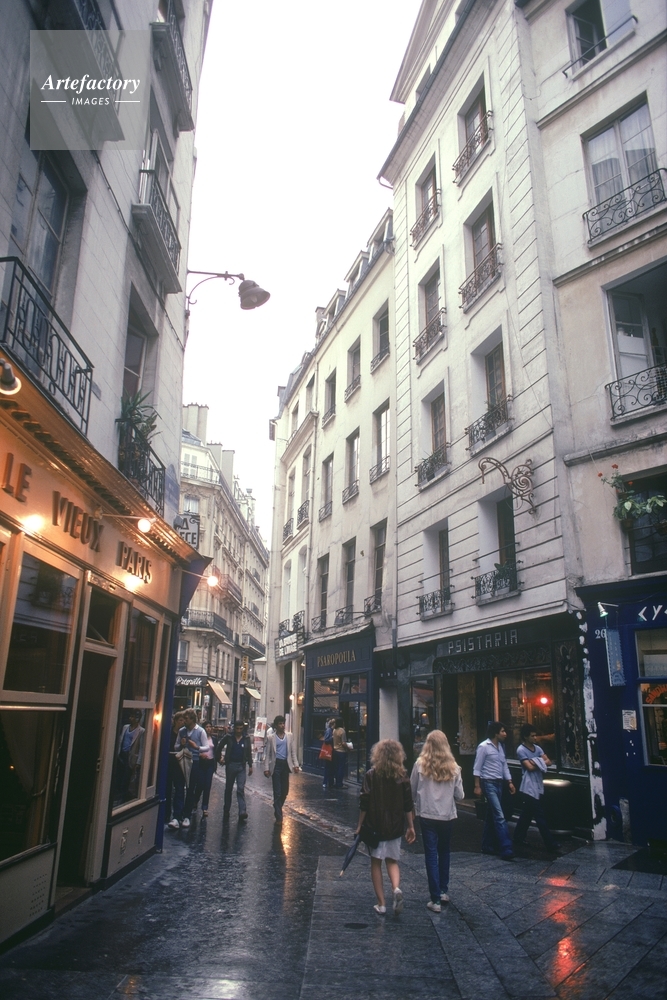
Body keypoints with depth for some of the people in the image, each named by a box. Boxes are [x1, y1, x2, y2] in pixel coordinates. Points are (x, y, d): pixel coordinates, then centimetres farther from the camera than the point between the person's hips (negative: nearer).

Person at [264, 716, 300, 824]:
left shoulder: (289, 736, 7)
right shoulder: (271, 737, -1)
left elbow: (293, 751, 9)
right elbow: (268, 754, 0)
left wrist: (296, 764, 1)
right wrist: (266, 768, -6)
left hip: (286, 764, 3)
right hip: (276, 764, -3)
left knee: (285, 790, 8)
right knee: (277, 791, 0)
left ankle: (278, 809, 34)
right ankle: (279, 816, 9)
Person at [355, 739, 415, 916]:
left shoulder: (371, 775, -9)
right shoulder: (403, 776, -4)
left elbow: (364, 804, -8)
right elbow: (408, 804, 0)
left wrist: (359, 825, 1)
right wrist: (411, 827, 9)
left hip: (375, 826, -2)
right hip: (395, 827, 2)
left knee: (376, 862, 11)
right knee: (392, 860, 17)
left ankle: (381, 904, 12)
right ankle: (396, 888, -9)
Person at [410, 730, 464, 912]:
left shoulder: (420, 764, -10)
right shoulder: (453, 766, -6)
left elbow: (412, 790, -1)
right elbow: (460, 795, -2)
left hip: (427, 815, -2)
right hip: (447, 815, 2)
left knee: (431, 855, 5)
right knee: (444, 852, 21)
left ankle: (436, 899, 5)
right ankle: (443, 891, 30)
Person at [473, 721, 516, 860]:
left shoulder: (501, 747, 11)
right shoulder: (484, 746, -12)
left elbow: (504, 766, 16)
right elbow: (477, 768, -10)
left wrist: (510, 782, 8)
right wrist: (477, 786, -12)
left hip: (499, 783, 8)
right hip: (488, 783, -8)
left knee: (492, 816, 13)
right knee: (499, 816, -11)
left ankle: (487, 846, 22)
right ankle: (506, 849, -11)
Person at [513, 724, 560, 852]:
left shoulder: (537, 748, 12)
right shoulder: (521, 750, -11)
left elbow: (548, 761, 5)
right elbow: (530, 767, -18)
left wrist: (537, 763, -11)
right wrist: (540, 763, -3)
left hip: (539, 787, 8)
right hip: (529, 788, -7)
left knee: (526, 815, 14)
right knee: (540, 816, -3)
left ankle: (518, 840, 24)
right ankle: (550, 843, 2)